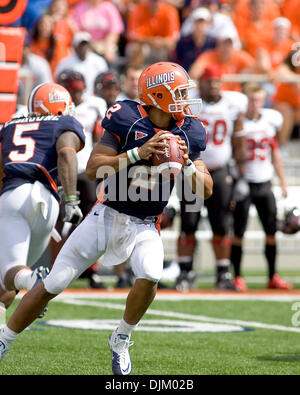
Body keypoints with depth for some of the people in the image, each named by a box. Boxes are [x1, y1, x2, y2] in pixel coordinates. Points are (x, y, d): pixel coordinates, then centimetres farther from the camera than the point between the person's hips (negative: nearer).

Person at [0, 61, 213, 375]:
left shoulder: (188, 132, -2)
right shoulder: (128, 120, -14)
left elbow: (205, 191, 1)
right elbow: (93, 169, -18)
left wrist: (187, 163, -17)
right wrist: (137, 153, -27)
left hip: (143, 227, 2)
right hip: (107, 216, -2)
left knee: (150, 276, -28)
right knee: (52, 285, -2)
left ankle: (121, 339, -2)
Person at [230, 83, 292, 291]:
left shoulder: (270, 120, 7)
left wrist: (283, 181, 15)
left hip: (264, 183, 5)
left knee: (272, 230, 3)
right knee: (239, 232, -2)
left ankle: (273, 276, 12)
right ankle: (237, 276, 6)